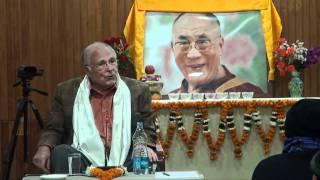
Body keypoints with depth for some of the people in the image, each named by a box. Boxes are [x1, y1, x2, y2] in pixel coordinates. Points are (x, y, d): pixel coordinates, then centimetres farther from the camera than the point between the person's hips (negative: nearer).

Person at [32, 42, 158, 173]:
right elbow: (54, 130, 13)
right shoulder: (67, 91, 9)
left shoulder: (138, 90, 10)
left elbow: (147, 129, 13)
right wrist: (44, 147, -9)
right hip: (83, 160, 0)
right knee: (61, 152, -30)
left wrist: (146, 147, -9)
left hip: (123, 161, 1)